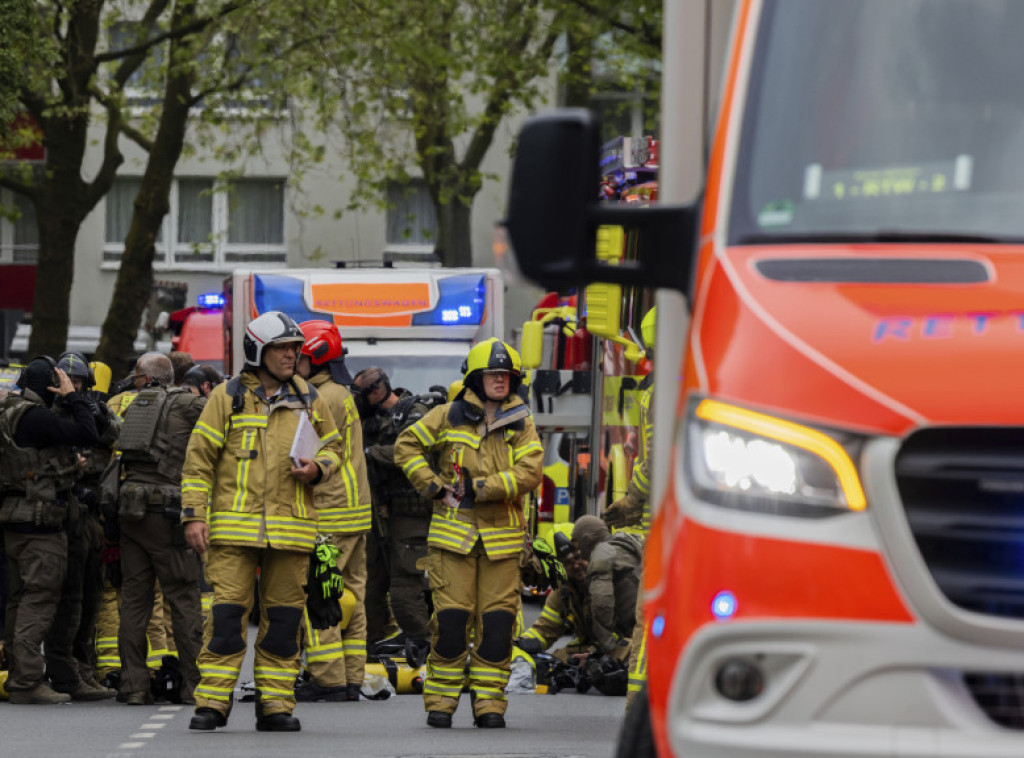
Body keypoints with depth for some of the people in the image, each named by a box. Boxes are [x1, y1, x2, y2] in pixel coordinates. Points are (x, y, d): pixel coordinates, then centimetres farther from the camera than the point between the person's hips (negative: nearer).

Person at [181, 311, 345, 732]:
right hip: (234, 524, -3)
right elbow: (199, 457, 2)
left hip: (291, 530, 3)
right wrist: (194, 514, -5)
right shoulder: (228, 397, 2)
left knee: (283, 617, 5)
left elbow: (333, 447, 22)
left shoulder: (309, 401, 11)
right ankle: (212, 702, -3)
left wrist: (317, 469, -2)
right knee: (226, 612, -7)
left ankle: (275, 704, 11)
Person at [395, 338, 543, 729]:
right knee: (451, 619, -4)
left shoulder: (522, 424, 6)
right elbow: (407, 445, 9)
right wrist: (434, 487, -2)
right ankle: (440, 700, 5)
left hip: (501, 536, 1)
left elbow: (529, 473, -7)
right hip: (453, 533, -1)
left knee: (497, 622, -1)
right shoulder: (449, 416, 4)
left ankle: (489, 702, 8)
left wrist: (478, 488, -15)